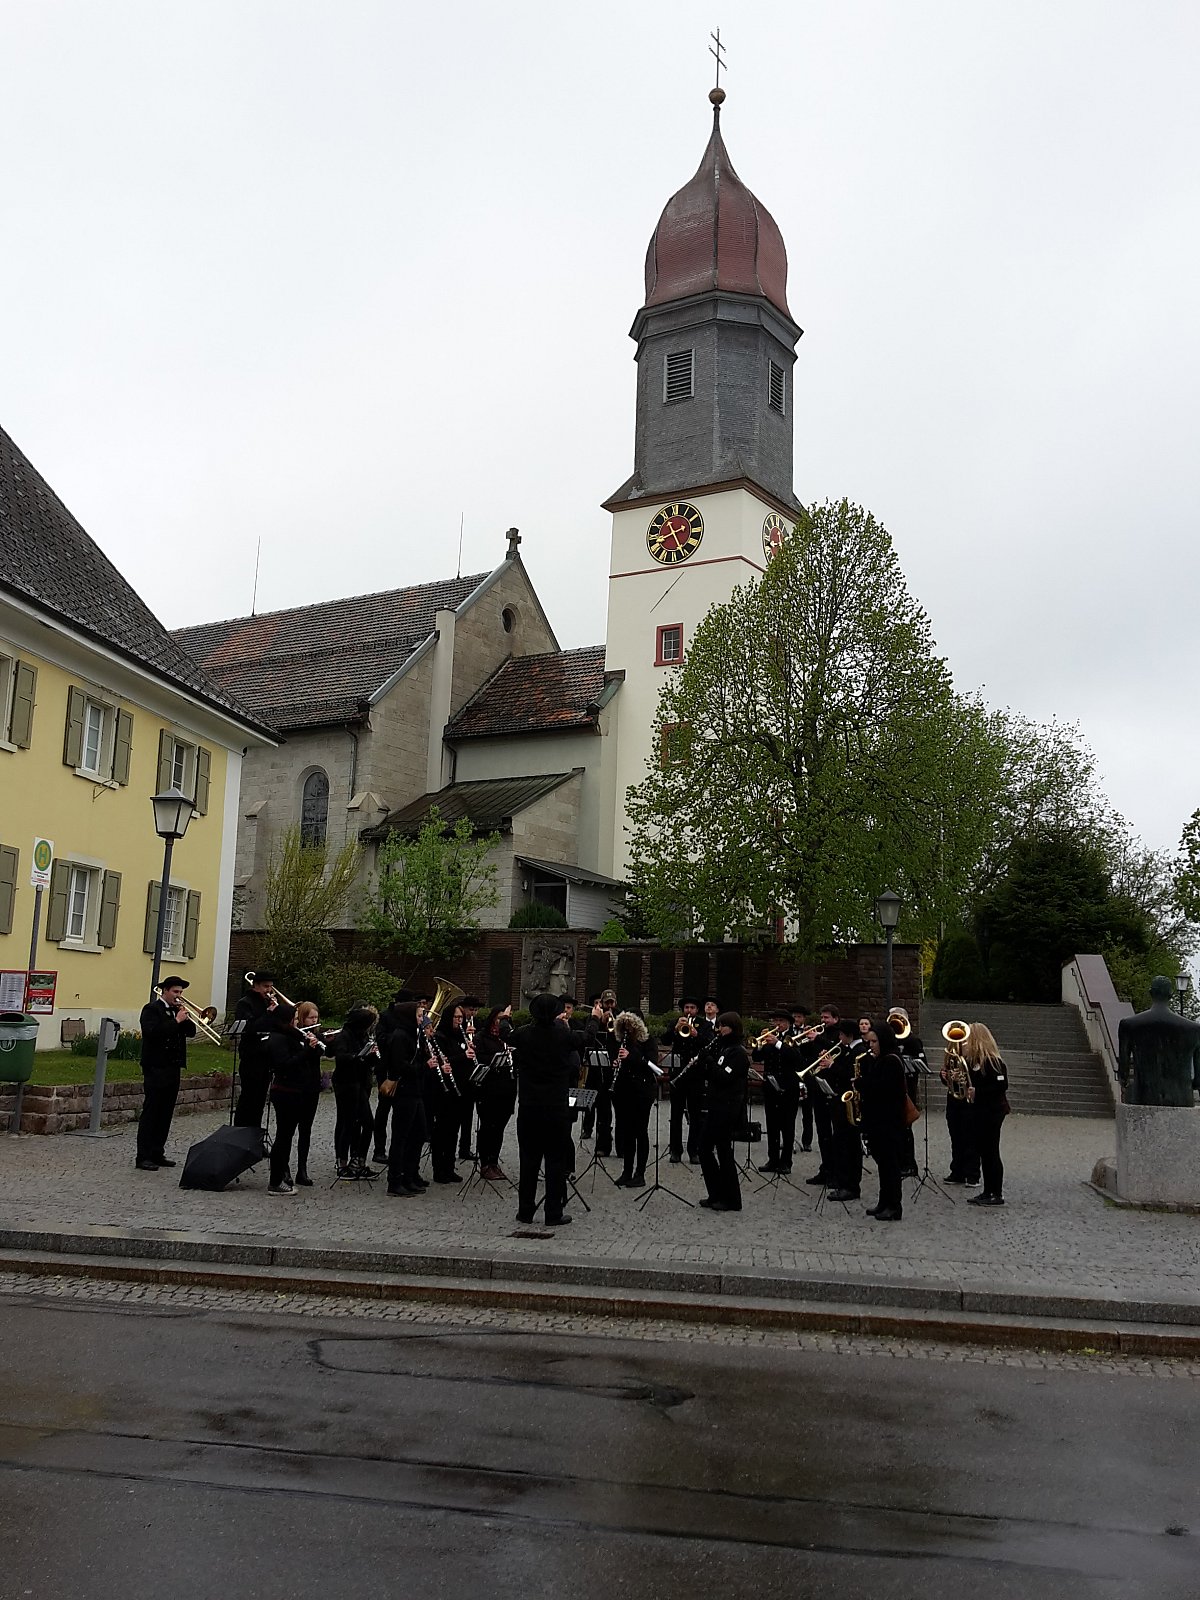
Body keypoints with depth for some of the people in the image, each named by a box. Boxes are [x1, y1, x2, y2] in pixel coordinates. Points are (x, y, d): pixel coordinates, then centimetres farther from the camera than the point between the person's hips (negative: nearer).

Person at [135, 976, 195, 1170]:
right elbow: (153, 1031, -23)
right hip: (156, 1068, -8)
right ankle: (143, 1157, -4)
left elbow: (191, 1032, 12)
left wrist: (186, 1018, -4)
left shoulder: (177, 1009, 15)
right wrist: (176, 1021, -20)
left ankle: (157, 1153, 16)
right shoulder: (152, 1009, -7)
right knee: (150, 1112, -6)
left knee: (166, 1112, 10)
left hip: (173, 1067, 8)